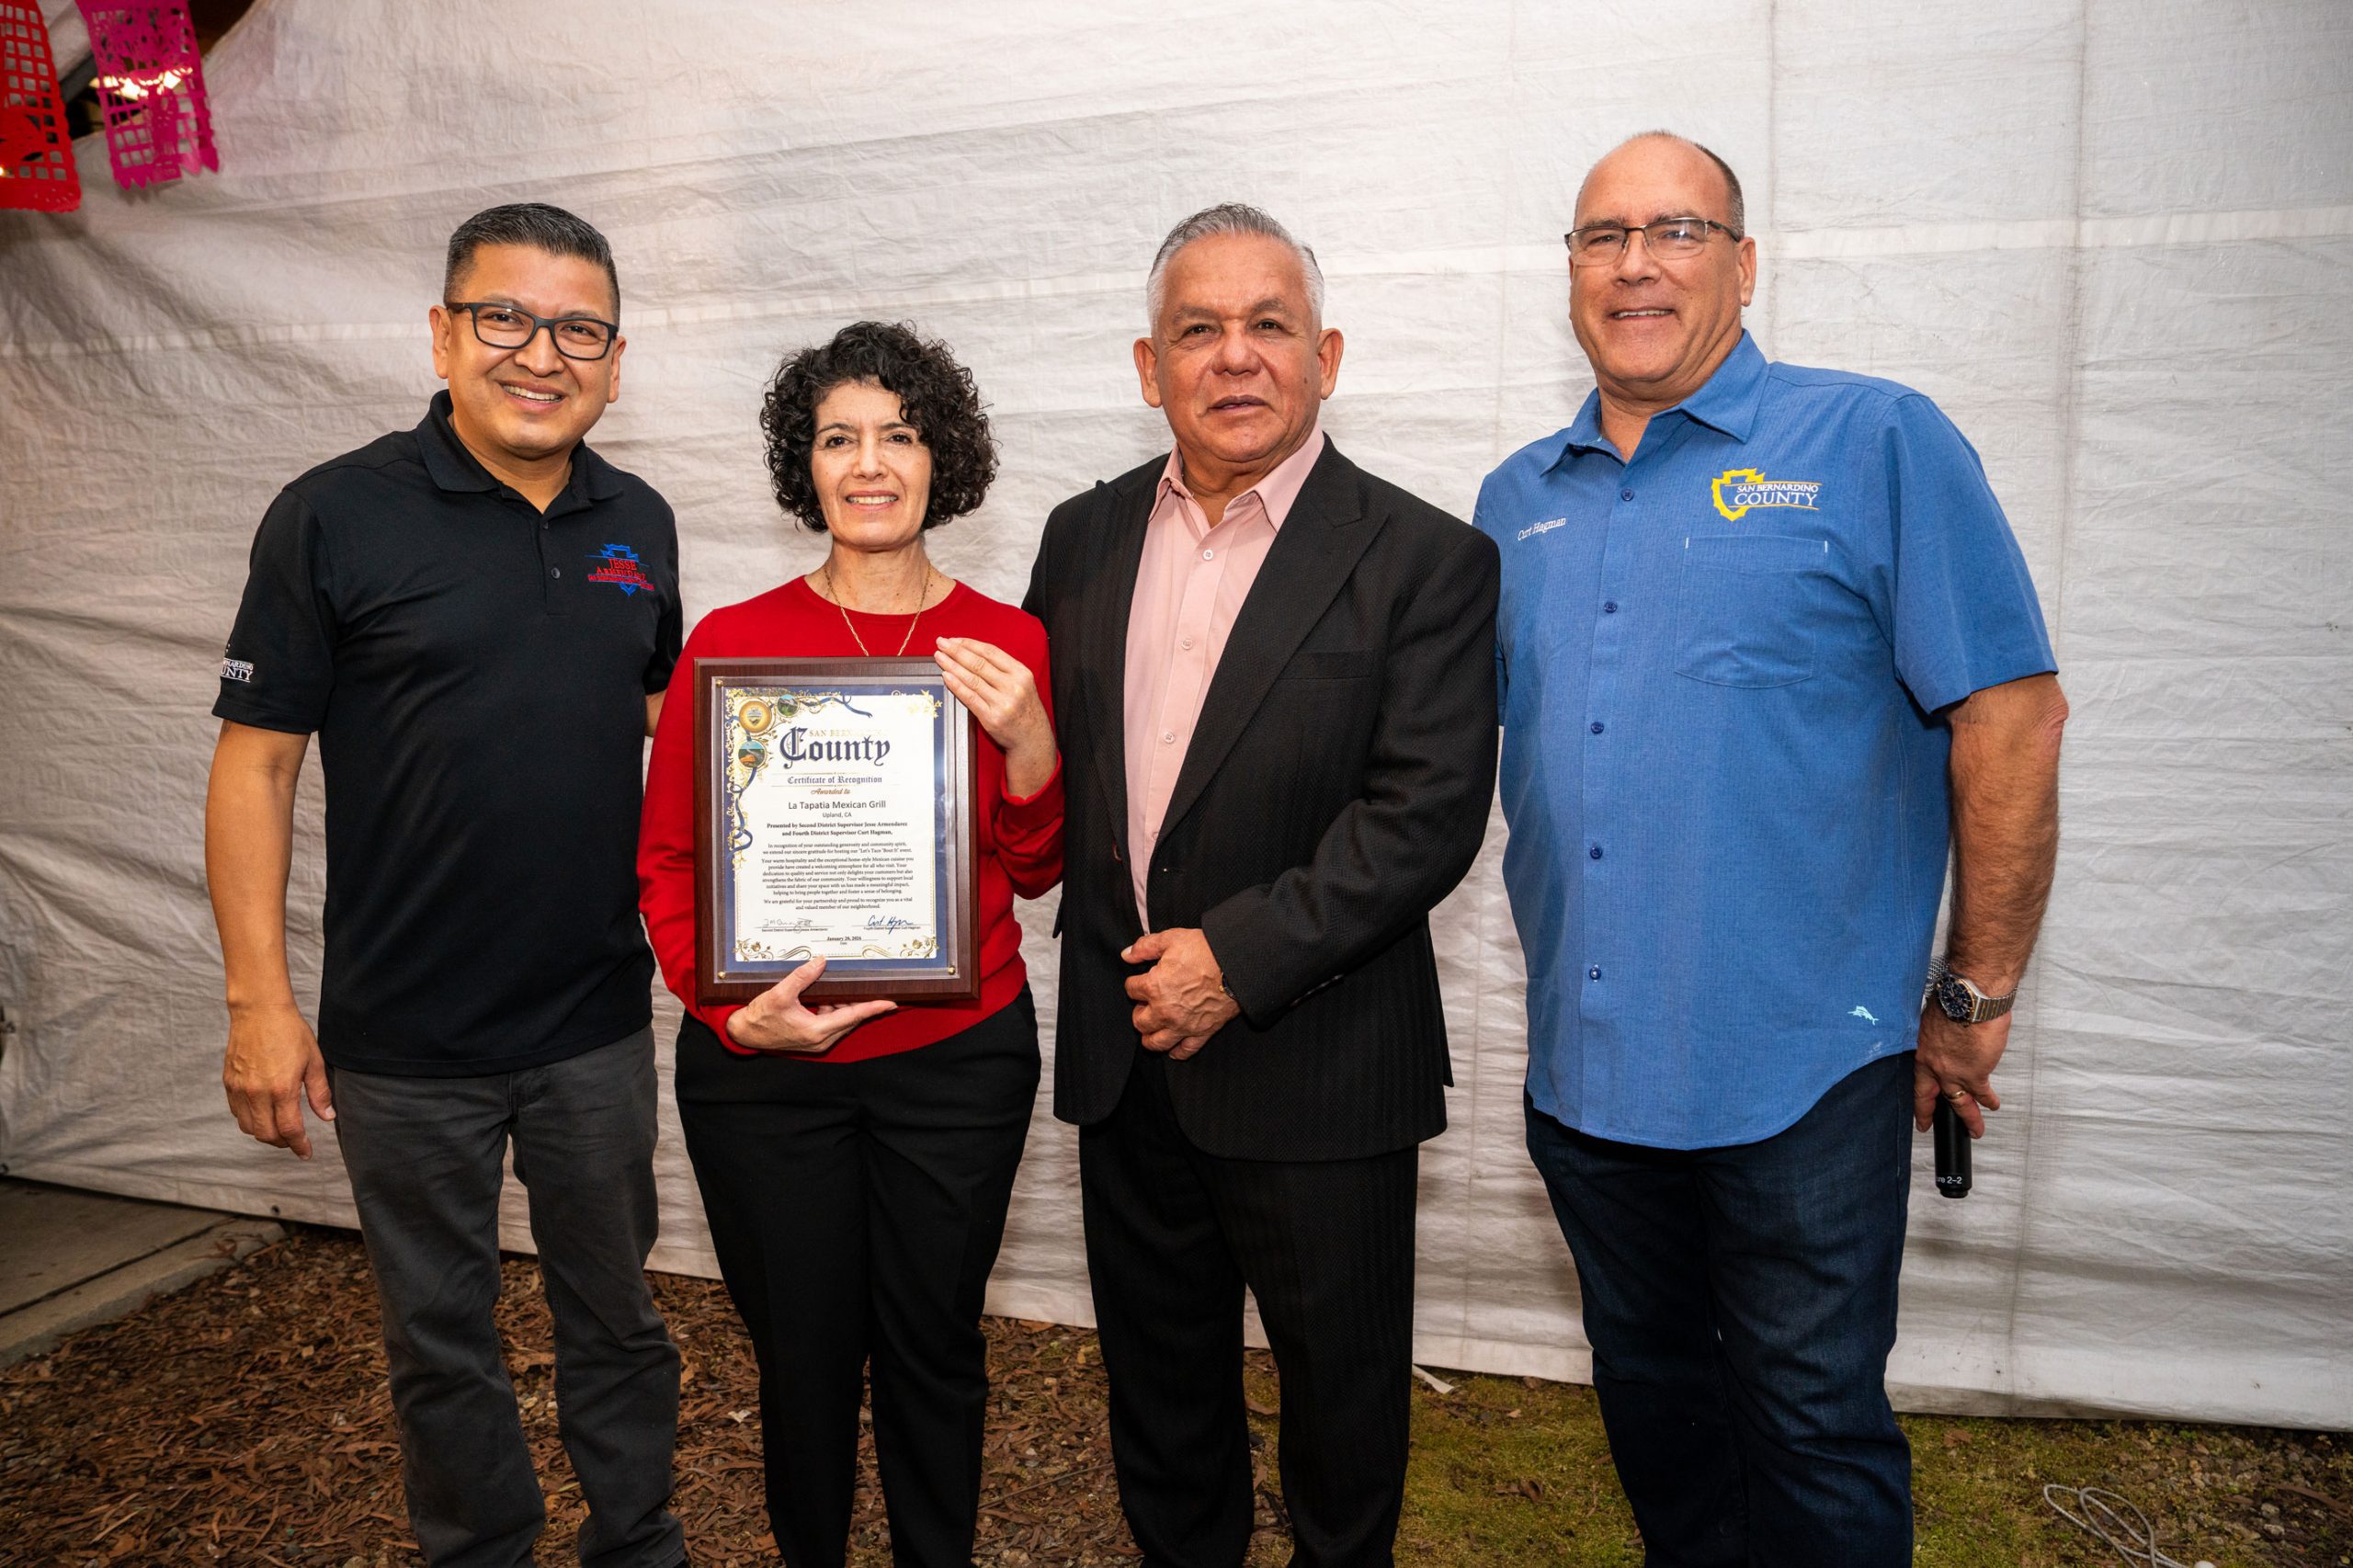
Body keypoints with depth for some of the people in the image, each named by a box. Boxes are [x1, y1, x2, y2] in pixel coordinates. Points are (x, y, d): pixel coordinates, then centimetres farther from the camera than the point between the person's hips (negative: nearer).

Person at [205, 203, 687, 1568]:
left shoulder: (640, 523, 3)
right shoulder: (335, 518, -9)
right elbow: (256, 762, -8)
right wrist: (260, 1001, -11)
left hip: (599, 1018, 3)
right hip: (407, 1041, -3)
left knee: (617, 1313, 18)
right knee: (441, 1338, 16)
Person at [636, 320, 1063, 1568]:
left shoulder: (1007, 645, -2)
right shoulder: (728, 642, -5)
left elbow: (1033, 872, 1)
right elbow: (667, 859, 1)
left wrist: (1028, 740, -17)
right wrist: (728, 1009, -13)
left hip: (957, 1055, 1)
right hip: (764, 1066, 0)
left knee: (934, 1346, 16)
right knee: (803, 1355, 16)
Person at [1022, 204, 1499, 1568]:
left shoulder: (1426, 560, -9)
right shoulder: (1086, 537, 6)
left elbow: (1429, 812, -16)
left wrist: (1241, 956, -19)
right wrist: (1121, 957, 0)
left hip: (1316, 1070, -4)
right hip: (1123, 1054, 5)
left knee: (1340, 1387, 16)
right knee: (1158, 1379, 22)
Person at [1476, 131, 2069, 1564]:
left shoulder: (1876, 443, -6)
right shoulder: (1518, 501, 9)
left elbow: (2010, 717, -8)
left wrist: (1977, 1002, -5)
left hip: (1802, 1066, -5)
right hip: (1583, 1060, 5)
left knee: (1814, 1428, 10)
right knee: (1651, 1391, 21)